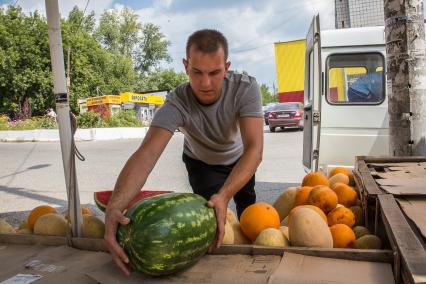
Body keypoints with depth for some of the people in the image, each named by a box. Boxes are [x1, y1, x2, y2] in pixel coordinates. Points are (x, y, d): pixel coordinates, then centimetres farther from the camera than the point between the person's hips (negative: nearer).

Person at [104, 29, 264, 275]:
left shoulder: (246, 88, -36)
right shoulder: (176, 103, -38)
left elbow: (254, 149, -44)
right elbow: (147, 154, -50)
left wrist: (224, 195, -60)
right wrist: (115, 207, -66)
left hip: (239, 159, 2)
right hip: (201, 163, -1)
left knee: (249, 212, 19)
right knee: (213, 220, -6)